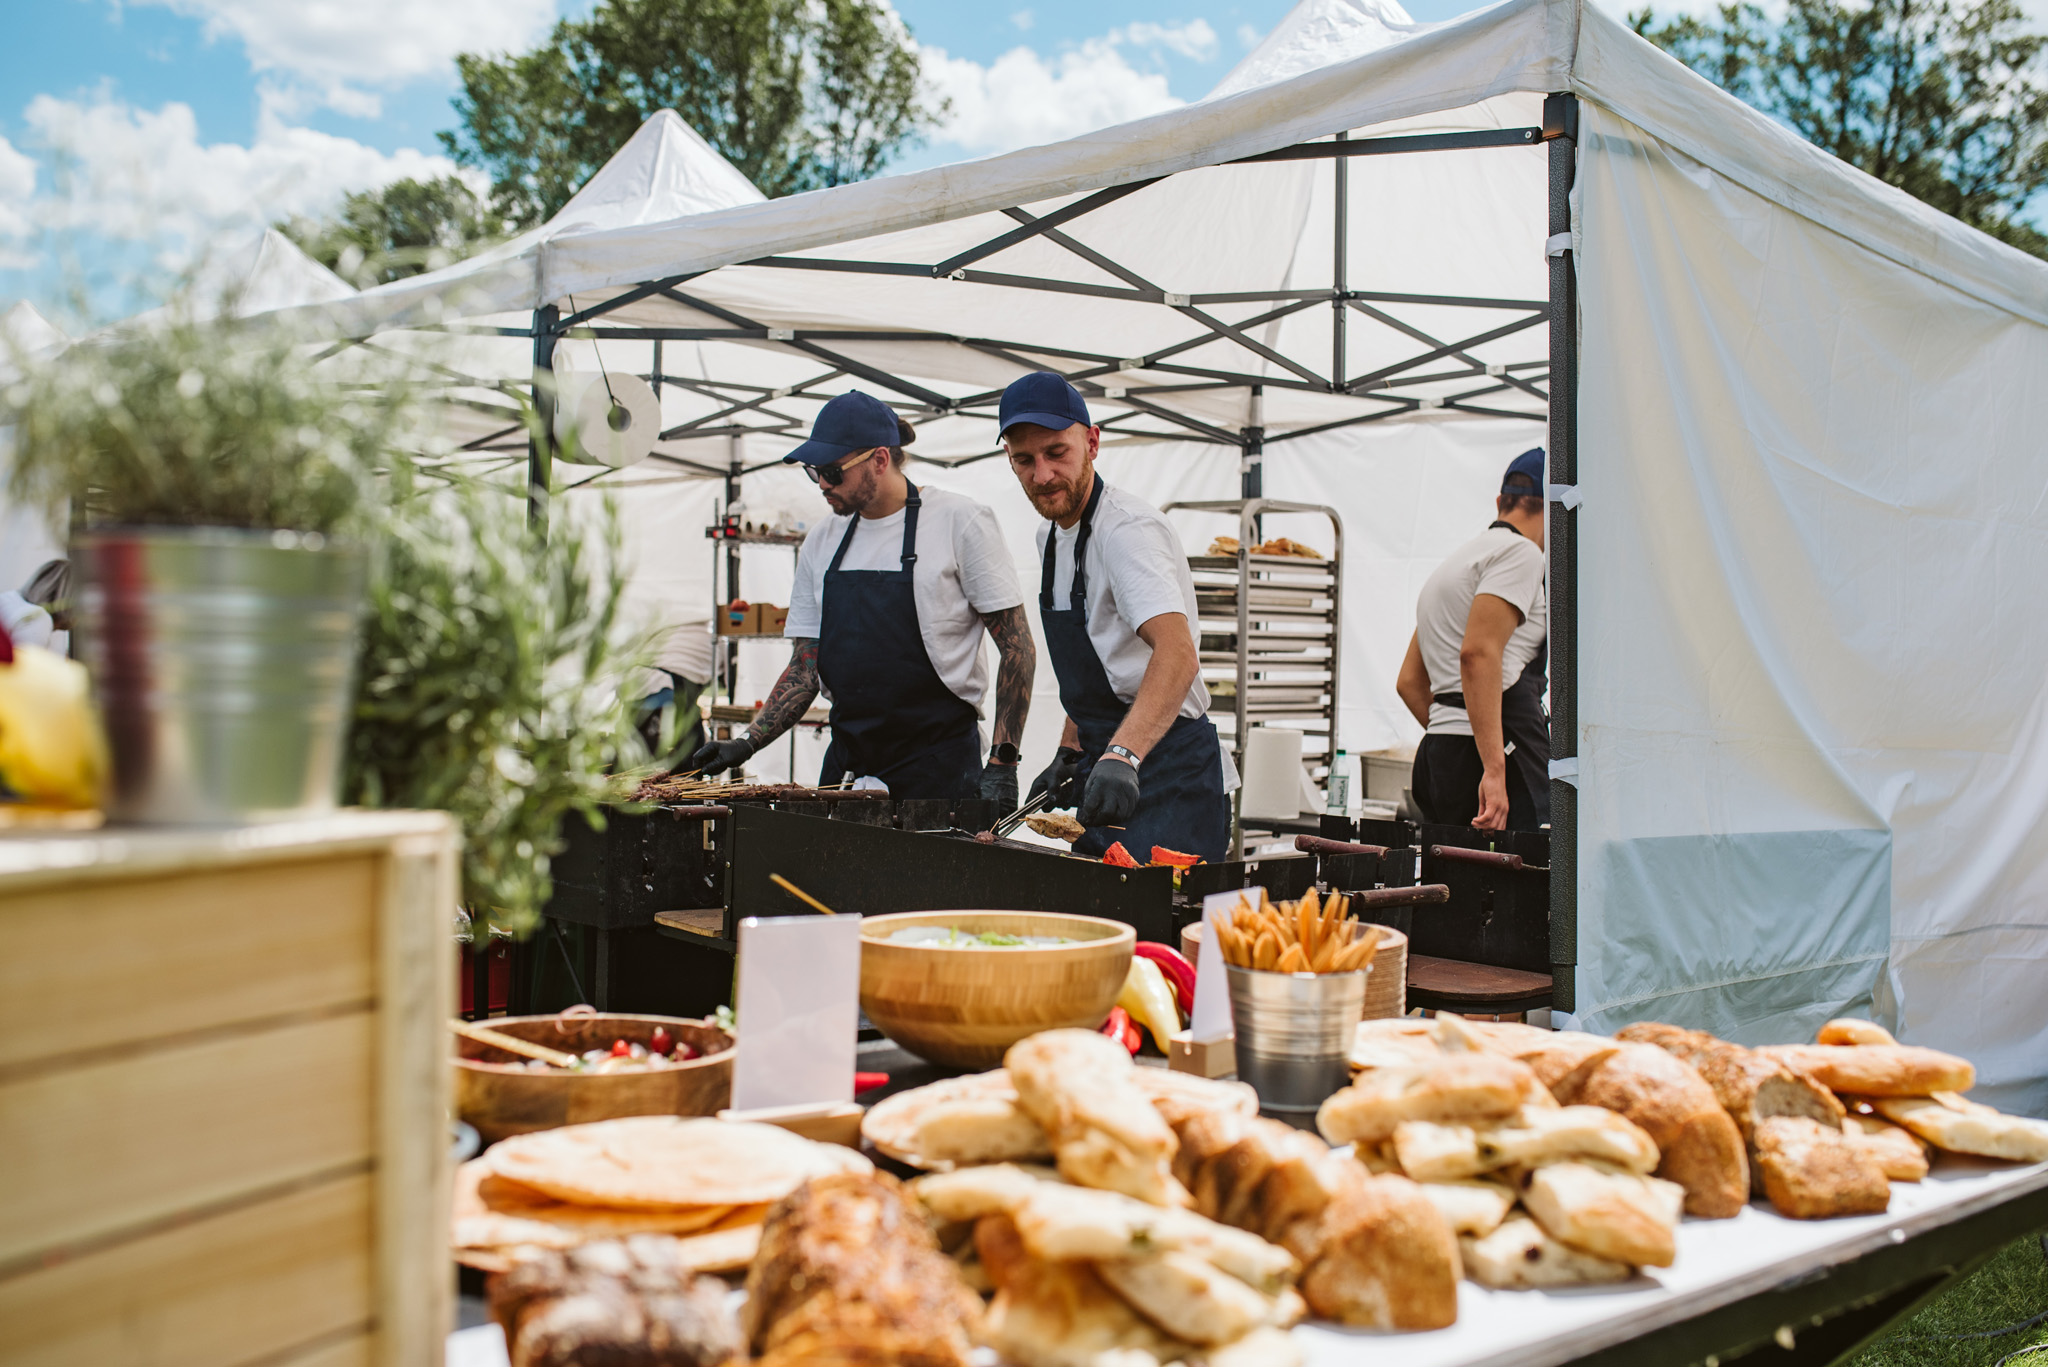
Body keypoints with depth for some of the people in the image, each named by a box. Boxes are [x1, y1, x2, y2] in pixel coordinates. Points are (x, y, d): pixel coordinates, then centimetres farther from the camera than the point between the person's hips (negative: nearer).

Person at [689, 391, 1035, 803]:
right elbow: (805, 668, 14)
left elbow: (1017, 648, -7)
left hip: (939, 767, -5)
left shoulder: (960, 521, -6)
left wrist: (1001, 764, -13)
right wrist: (747, 743, 1)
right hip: (848, 761, 5)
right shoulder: (821, 542, 10)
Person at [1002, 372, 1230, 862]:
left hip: (1164, 772, -9)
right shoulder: (1051, 537, 12)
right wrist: (1069, 755, 17)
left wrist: (1121, 756, -48)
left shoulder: (1127, 528, -19)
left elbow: (1177, 655, -35)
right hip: (1109, 766, 9)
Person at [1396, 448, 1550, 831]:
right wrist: (1493, 768, -23)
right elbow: (1478, 653, -18)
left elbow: (1409, 680, 28)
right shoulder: (1520, 552, -3)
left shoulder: (1454, 562, 27)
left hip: (1438, 753, 9)